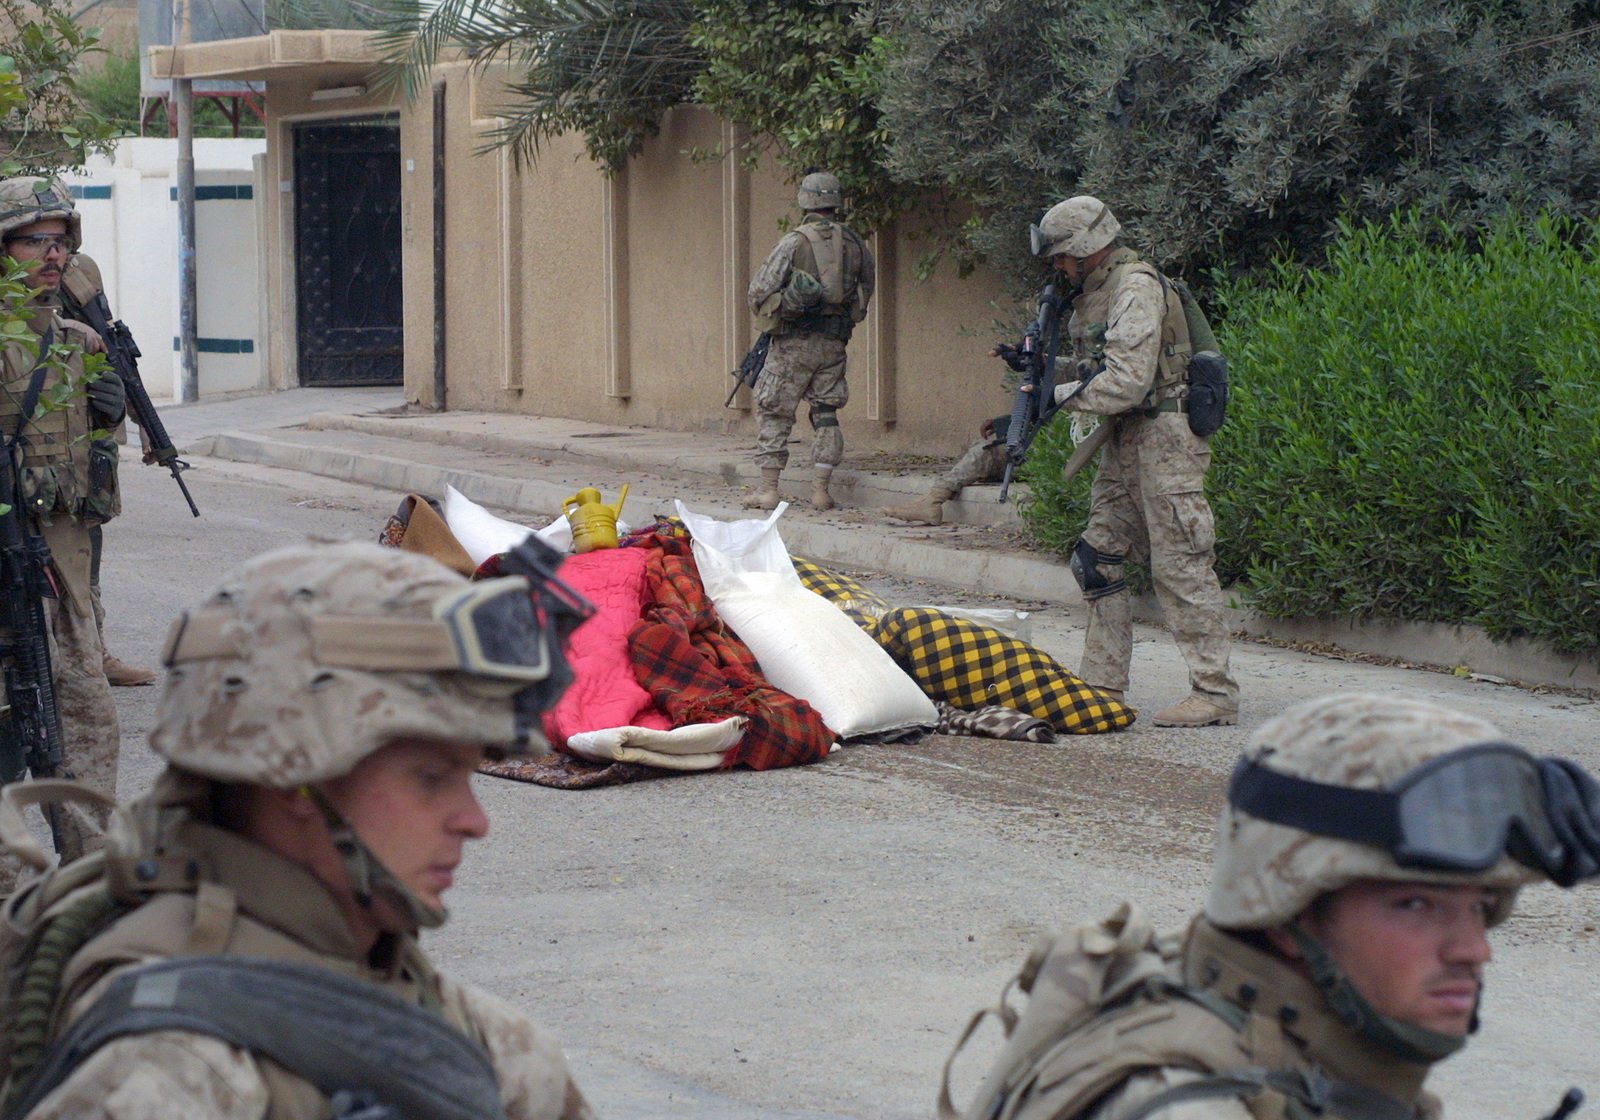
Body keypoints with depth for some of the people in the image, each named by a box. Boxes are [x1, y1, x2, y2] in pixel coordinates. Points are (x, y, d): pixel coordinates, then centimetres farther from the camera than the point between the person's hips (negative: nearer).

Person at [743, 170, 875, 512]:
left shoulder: (794, 242, -10)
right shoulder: (854, 243, 4)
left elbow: (759, 291, -11)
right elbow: (866, 288, 15)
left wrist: (765, 311, 10)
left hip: (794, 342, -4)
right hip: (834, 343, 4)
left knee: (773, 413, 4)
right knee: (826, 414, 11)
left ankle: (769, 489, 2)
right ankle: (821, 490, 6)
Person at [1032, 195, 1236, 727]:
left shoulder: (1136, 288, -16)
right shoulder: (1096, 290, 14)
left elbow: (1127, 381, -23)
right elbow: (1095, 367, 22)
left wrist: (1057, 395, -15)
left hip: (1163, 440, -10)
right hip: (1125, 444, 10)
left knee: (1180, 564, -9)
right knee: (1097, 558, 11)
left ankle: (1215, 693, -8)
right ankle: (1102, 683, 17)